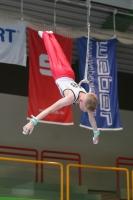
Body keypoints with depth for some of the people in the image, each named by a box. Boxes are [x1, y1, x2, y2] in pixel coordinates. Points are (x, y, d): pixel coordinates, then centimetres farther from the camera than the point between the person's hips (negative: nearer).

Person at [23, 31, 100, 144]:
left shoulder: (87, 99, -27)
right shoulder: (71, 97, -43)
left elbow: (91, 118, -9)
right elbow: (50, 109, -50)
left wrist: (96, 133, 0)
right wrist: (33, 122, -58)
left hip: (69, 74, 4)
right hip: (60, 74, -4)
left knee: (59, 54, 27)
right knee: (54, 57, 21)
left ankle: (50, 34, 52)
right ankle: (45, 34, 44)